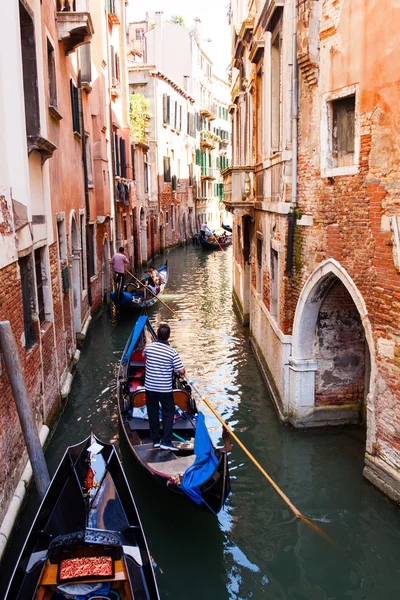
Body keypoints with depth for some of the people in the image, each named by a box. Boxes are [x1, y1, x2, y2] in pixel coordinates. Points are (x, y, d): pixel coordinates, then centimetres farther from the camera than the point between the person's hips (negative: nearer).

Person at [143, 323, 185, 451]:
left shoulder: (148, 347, -6)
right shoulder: (172, 352, -16)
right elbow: (181, 371, -13)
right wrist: (183, 371, 9)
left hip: (150, 387, 3)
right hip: (165, 389, -3)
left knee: (153, 413, 14)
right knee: (168, 413, 10)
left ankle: (155, 440, 22)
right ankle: (166, 441, 3)